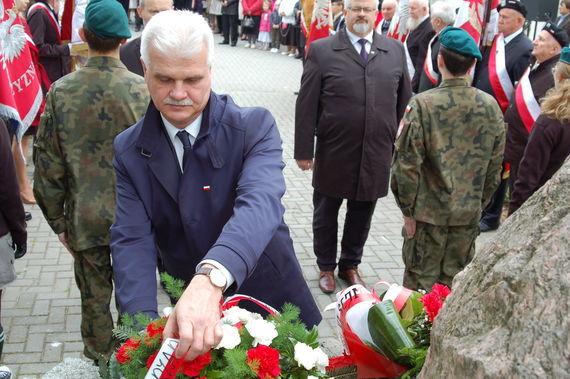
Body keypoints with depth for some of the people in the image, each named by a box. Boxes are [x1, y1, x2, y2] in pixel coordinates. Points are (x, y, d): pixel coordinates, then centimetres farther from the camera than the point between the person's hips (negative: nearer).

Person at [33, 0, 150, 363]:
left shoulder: (61, 92, -12)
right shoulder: (143, 90, -14)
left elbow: (48, 164, -6)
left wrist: (57, 220, 6)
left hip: (85, 220, 0)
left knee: (95, 298, 18)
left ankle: (99, 361, 35)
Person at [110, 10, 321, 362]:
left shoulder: (254, 126, -17)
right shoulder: (129, 151, -7)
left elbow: (260, 204, -35)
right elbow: (132, 241, -15)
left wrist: (210, 279, -53)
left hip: (270, 305, -1)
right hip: (186, 315, 2)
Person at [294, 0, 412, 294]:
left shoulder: (395, 50, 5)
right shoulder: (321, 50, -4)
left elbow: (404, 102, 9)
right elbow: (306, 104, -5)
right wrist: (304, 150, -7)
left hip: (377, 155, 2)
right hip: (334, 153, -2)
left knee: (362, 213, 15)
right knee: (326, 213, 13)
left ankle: (350, 264, 36)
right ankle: (326, 267, 33)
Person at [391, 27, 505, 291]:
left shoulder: (423, 105, -16)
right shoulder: (491, 106, -3)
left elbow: (407, 163, -14)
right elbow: (495, 165, 4)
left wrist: (407, 209, -3)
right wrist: (479, 202, 16)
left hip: (429, 212, -3)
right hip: (469, 214, 4)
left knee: (420, 280, 11)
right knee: (454, 284, 16)